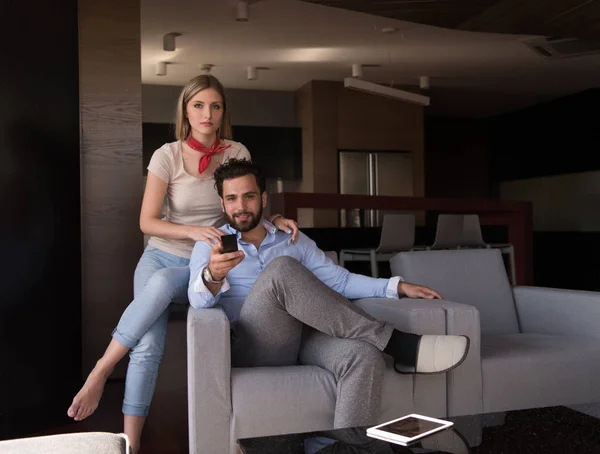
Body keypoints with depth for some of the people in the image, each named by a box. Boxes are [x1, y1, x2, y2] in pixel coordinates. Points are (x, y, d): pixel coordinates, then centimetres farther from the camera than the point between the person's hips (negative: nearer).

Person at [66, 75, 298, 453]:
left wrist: (274, 220, -13)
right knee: (148, 345, -24)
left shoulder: (236, 153, -2)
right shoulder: (168, 155, -8)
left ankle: (101, 372, -19)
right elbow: (147, 222, -9)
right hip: (162, 255, 0)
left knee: (162, 283, -35)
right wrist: (193, 231, -25)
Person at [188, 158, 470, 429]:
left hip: (306, 338, 3)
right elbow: (198, 301, -7)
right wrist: (212, 275, -32)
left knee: (364, 356, -32)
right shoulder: (209, 247, 10)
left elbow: (339, 280, 15)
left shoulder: (294, 240, 20)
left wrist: (397, 287, 2)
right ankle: (395, 343, -28)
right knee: (280, 268, -31)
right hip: (255, 348, -3)